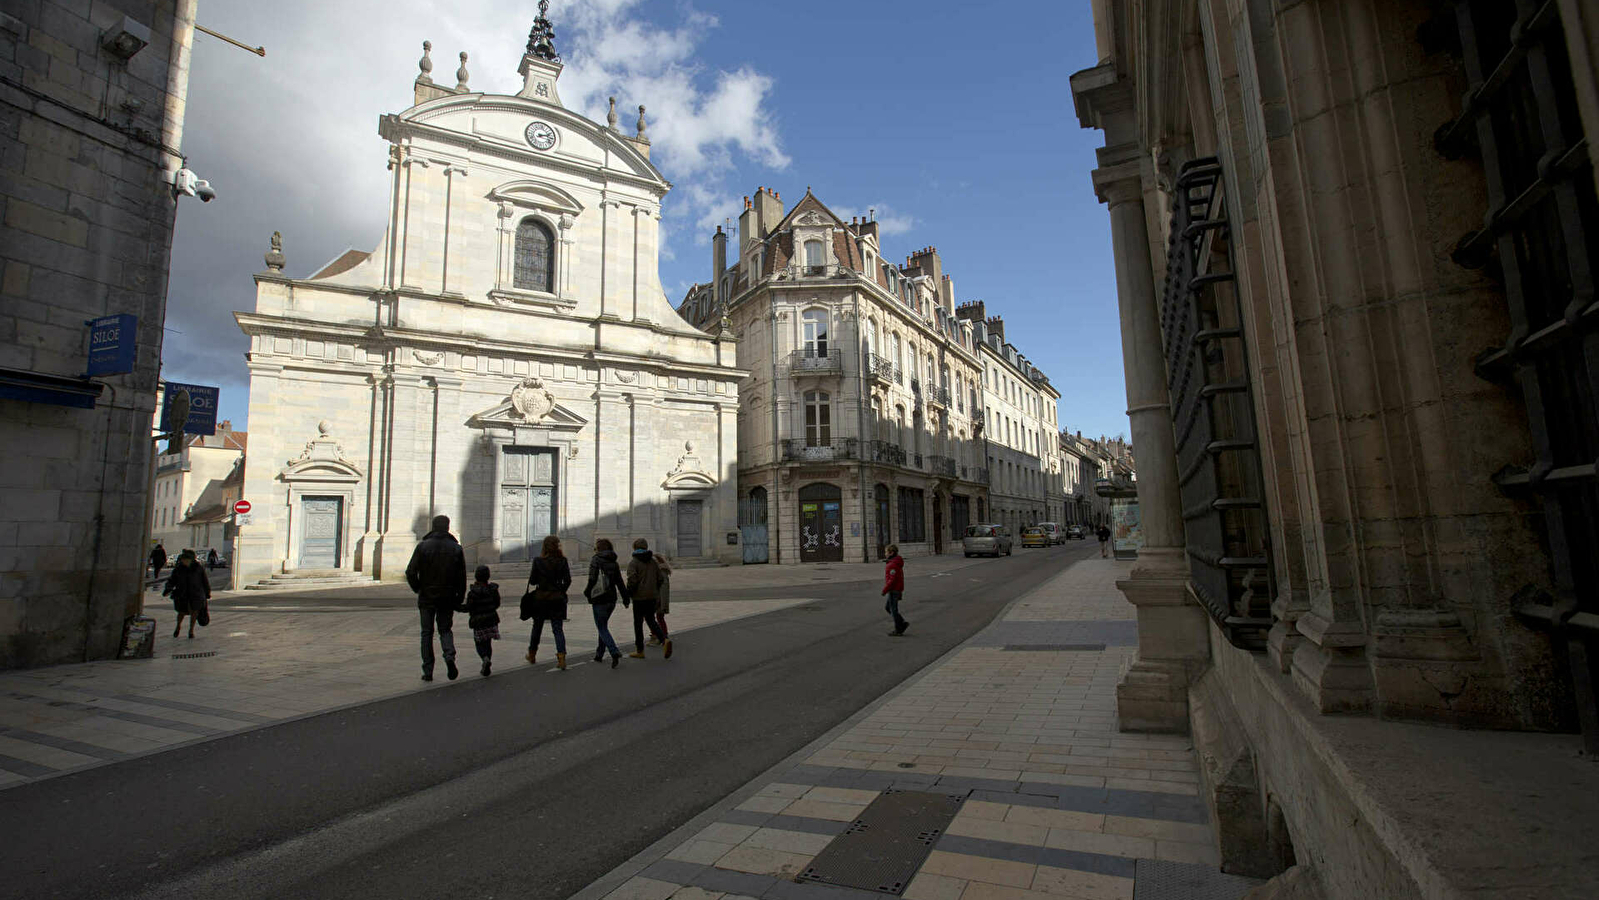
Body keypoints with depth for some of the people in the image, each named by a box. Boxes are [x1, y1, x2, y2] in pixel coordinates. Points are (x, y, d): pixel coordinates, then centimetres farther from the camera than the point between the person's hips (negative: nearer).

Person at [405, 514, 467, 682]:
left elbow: (410, 572, -9)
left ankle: (428, 671, 9)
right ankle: (450, 656, -11)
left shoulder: (423, 546, -5)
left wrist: (418, 589, 8)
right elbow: (462, 577, -3)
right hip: (447, 599, 1)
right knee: (445, 630, 15)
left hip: (427, 598, -1)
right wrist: (459, 599, 4)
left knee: (427, 633, 10)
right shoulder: (456, 548, -1)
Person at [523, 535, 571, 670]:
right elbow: (568, 581, -5)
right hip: (557, 599, 0)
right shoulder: (562, 561, -5)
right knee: (558, 629, 3)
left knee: (537, 627, 18)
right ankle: (561, 657, -11)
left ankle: (532, 655, 34)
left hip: (540, 598, 0)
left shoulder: (538, 561, -8)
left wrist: (531, 576, 16)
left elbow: (533, 581, -5)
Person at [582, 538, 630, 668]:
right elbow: (619, 582, 7)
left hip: (599, 600, -6)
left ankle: (615, 653, -20)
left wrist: (587, 593, -1)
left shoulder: (596, 560, -8)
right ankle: (599, 654, 28)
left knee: (602, 628, -2)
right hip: (611, 599, 6)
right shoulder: (614, 563, 9)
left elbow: (592, 580, -15)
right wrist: (626, 598, 8)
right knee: (603, 625, 20)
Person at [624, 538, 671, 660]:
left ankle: (639, 651, 14)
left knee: (638, 623, 7)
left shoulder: (633, 562, -9)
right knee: (651, 621, 14)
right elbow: (660, 578, 6)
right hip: (652, 597, 5)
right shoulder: (653, 561, 8)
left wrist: (628, 593, -3)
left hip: (639, 597, -5)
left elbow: (632, 580, -18)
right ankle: (665, 640, -8)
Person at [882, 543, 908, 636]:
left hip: (894, 591, -10)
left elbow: (892, 580, -24)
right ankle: (903, 623, 15)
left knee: (893, 609, -1)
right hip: (898, 590, 10)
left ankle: (898, 630, 7)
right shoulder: (897, 562, 12)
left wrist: (885, 590, -18)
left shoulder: (893, 564, -20)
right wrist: (900, 592, 23)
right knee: (887, 607, 17)